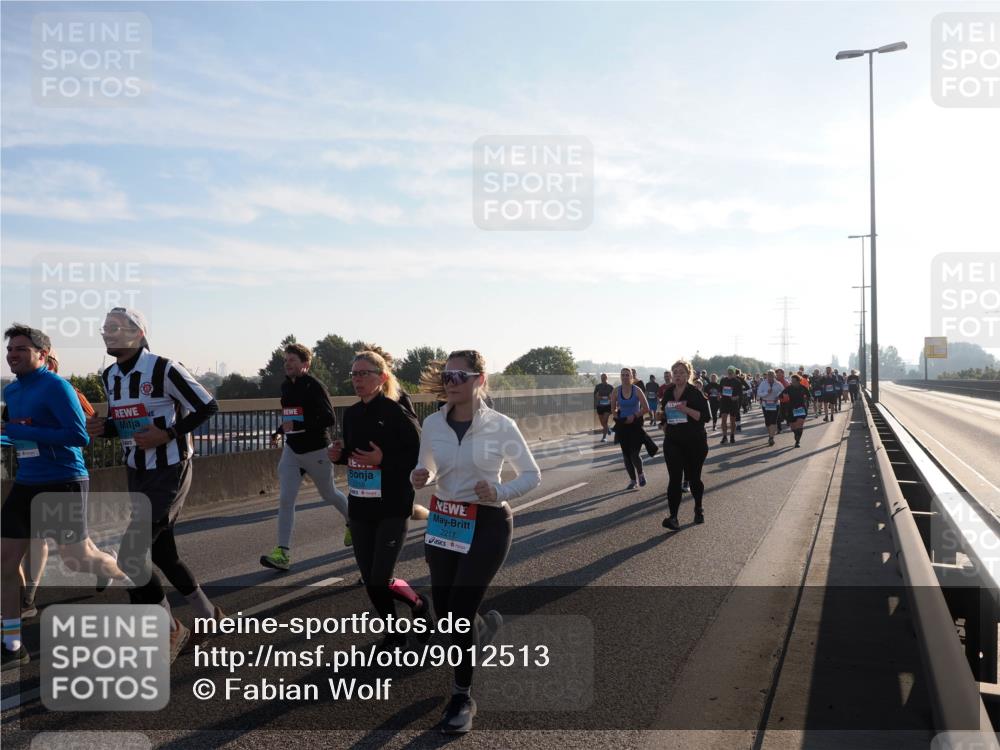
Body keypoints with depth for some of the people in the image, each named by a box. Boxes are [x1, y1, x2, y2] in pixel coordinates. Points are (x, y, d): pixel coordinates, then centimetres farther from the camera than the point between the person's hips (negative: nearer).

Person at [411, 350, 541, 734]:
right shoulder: (432, 424, -3)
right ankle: (485, 625, 47)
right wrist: (418, 477, -12)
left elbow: (532, 475, -3)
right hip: (443, 522, 4)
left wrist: (499, 493, -19)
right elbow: (425, 470, 11)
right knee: (444, 613, 10)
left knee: (459, 613, -7)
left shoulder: (500, 426, -12)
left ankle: (462, 698, 14)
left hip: (487, 525, -4)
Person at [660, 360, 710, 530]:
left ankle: (698, 509, 34)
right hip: (673, 442, 3)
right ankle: (673, 517, -13)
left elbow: (705, 417, -14)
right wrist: (666, 430, 11)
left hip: (695, 442, -3)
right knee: (675, 479, -8)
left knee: (694, 478, 9)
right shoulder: (668, 393, 8)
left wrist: (686, 409, -25)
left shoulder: (695, 393, -7)